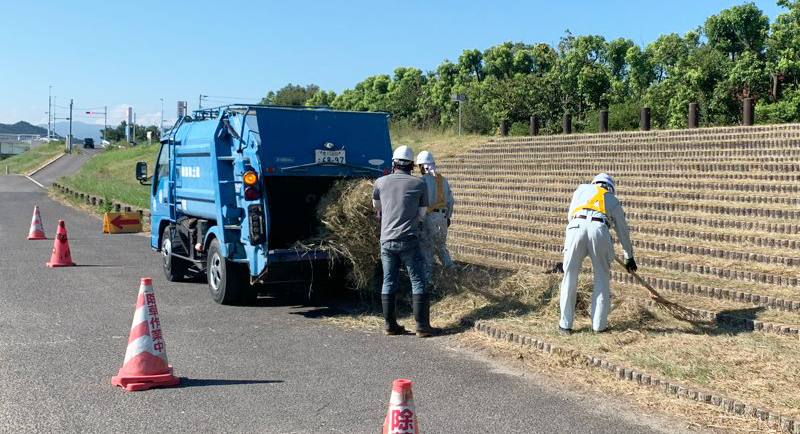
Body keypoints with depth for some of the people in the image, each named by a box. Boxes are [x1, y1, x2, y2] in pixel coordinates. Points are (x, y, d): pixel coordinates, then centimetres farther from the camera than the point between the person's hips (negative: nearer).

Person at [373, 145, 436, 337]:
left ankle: (389, 324, 14)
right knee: (418, 282, 3)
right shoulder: (419, 184, 1)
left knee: (388, 283, 11)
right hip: (409, 240, -2)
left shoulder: (381, 182, 5)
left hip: (387, 240, 3)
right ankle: (422, 326, 1)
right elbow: (422, 215, 10)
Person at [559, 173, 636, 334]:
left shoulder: (582, 188, 33)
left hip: (577, 226, 0)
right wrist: (629, 257, 46)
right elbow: (623, 230, 36)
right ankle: (599, 324, 16)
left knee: (570, 277, 10)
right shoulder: (613, 200, 31)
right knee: (602, 278, 16)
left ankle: (565, 324, 13)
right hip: (599, 230, 0)